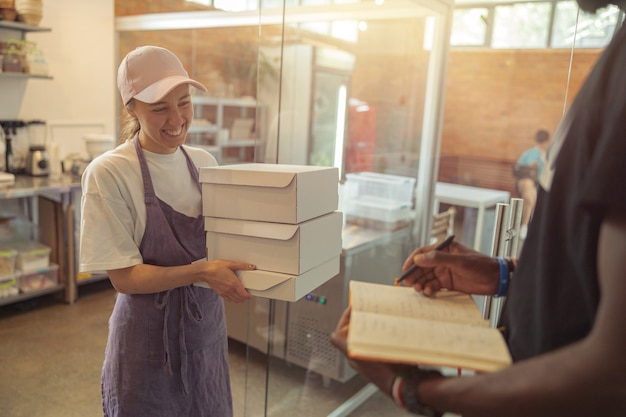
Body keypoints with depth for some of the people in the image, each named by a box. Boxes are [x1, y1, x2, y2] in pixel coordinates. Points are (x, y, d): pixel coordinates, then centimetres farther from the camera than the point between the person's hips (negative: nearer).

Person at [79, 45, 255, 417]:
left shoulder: (205, 162, 0)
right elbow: (124, 276, -16)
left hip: (207, 328, 5)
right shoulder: (108, 174, -16)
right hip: (149, 339, -4)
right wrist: (200, 271, -30)